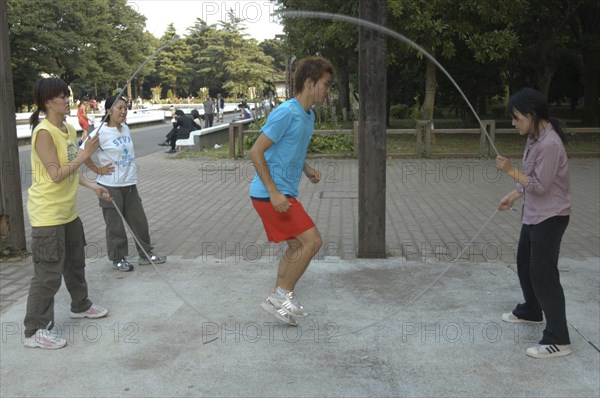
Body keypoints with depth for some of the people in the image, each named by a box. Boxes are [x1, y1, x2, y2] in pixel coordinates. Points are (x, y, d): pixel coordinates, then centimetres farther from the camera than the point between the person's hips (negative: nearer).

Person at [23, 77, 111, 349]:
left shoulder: (69, 130, 8)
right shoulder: (44, 133, -19)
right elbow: (56, 174, -23)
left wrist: (93, 186, 11)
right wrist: (86, 154, -22)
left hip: (68, 211, 9)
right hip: (47, 213, -9)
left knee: (76, 261, 23)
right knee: (49, 273, -4)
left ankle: (80, 305, 44)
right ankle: (35, 331, 7)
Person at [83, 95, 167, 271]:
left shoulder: (126, 129, 6)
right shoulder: (101, 133, -15)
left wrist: (133, 165, 9)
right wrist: (98, 170, -14)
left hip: (130, 184, 6)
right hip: (111, 186, -6)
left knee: (139, 220, 13)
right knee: (115, 225, 4)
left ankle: (146, 254, 26)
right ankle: (118, 259, 20)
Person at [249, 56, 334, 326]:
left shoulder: (308, 116, 13)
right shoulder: (286, 113, -17)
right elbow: (256, 152, -19)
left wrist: (307, 170, 8)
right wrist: (274, 193, -22)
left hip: (283, 194, 10)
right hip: (270, 194, -10)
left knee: (297, 246, 14)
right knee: (312, 241, -10)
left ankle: (278, 299, 24)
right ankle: (282, 297, 1)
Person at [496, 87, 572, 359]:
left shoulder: (549, 144, -24)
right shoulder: (535, 138, 6)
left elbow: (540, 185, -24)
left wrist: (511, 171, -21)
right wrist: (512, 196, 14)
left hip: (550, 217, -10)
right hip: (533, 214, 10)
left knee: (543, 273, -9)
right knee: (524, 263, 23)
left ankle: (558, 340, -4)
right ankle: (531, 311, 44)